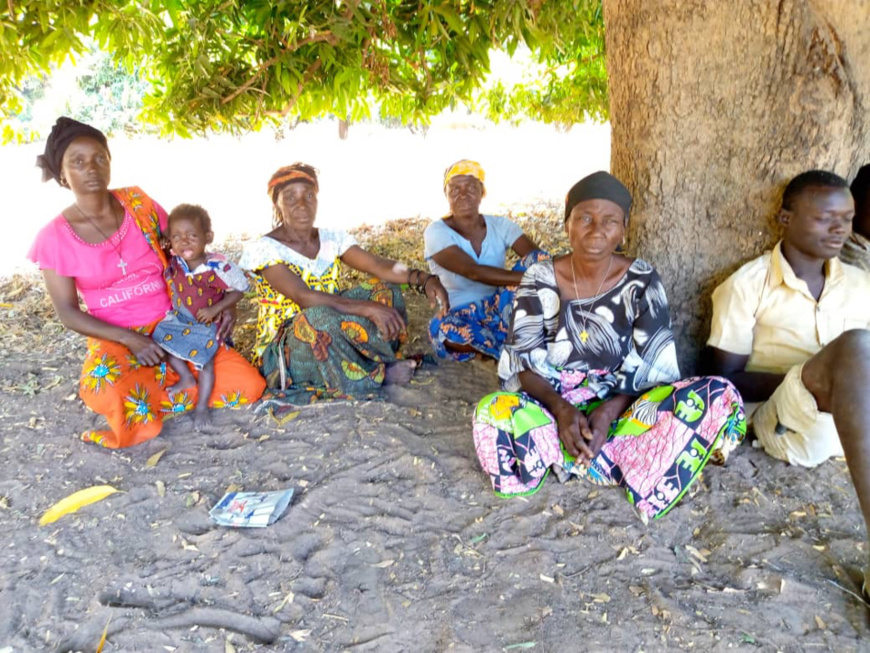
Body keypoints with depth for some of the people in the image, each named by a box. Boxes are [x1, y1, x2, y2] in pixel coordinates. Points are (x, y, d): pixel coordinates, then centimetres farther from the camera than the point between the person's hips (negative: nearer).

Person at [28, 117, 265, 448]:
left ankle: (142, 403, 1)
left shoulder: (138, 202, -3)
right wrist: (130, 339, -20)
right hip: (116, 338, -2)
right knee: (105, 394, -39)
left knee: (249, 386, -17)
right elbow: (68, 313, -6)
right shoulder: (55, 237, -7)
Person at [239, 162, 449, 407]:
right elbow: (304, 297, -27)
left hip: (332, 343, 5)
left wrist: (423, 279, -29)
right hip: (282, 354, -5)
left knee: (384, 290, -11)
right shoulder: (261, 249, -12)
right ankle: (380, 373, -17)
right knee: (319, 316, -37)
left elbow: (379, 266, -10)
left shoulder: (333, 239, 5)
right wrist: (368, 307, -36)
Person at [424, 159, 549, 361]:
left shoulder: (500, 225, 0)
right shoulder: (436, 232, -13)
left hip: (500, 309, 3)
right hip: (462, 317, -3)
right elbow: (473, 272, -29)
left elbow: (540, 257, -14)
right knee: (443, 328, -40)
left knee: (537, 261, -18)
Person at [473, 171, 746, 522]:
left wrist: (609, 411, -23)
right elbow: (523, 363, -7)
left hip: (622, 405, 1)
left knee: (719, 397, -25)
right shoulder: (540, 280, -3)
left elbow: (652, 368, -6)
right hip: (552, 405, -1)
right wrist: (560, 407, -26)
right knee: (493, 412, -35)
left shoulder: (642, 281, -3)